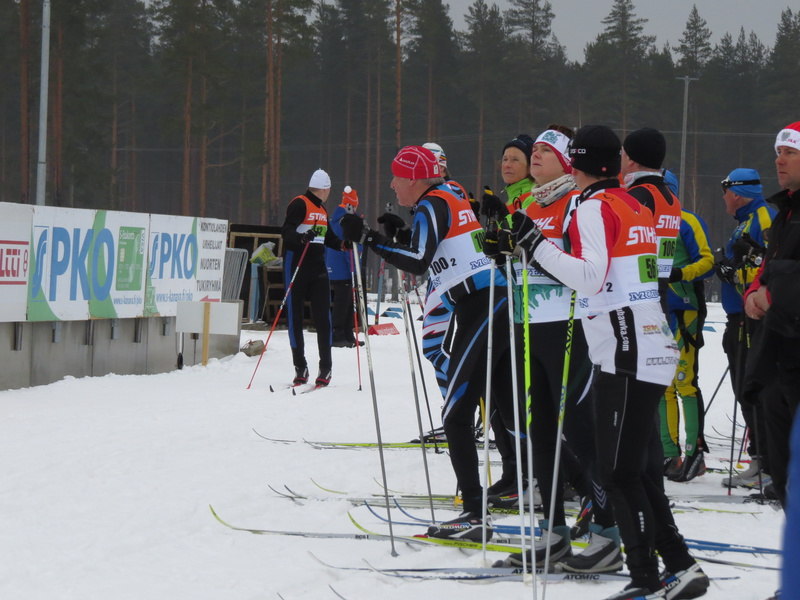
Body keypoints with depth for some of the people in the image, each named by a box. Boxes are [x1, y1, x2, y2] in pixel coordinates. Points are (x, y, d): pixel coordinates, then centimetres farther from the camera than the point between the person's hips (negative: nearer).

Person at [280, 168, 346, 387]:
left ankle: (325, 367, 2)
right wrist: (302, 238, -36)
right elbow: (286, 231, -18)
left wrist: (343, 244, 10)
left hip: (318, 265, 7)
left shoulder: (322, 210, 18)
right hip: (296, 264, -7)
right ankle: (300, 367, 4)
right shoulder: (299, 204, -7)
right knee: (294, 315, -2)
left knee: (322, 316, -1)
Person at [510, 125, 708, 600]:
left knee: (619, 473, -6)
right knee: (633, 470, 14)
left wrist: (537, 244, -15)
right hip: (654, 352, 9)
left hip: (626, 357, -9)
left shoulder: (594, 207, -8)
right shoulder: (634, 205, 18)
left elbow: (591, 276, -19)